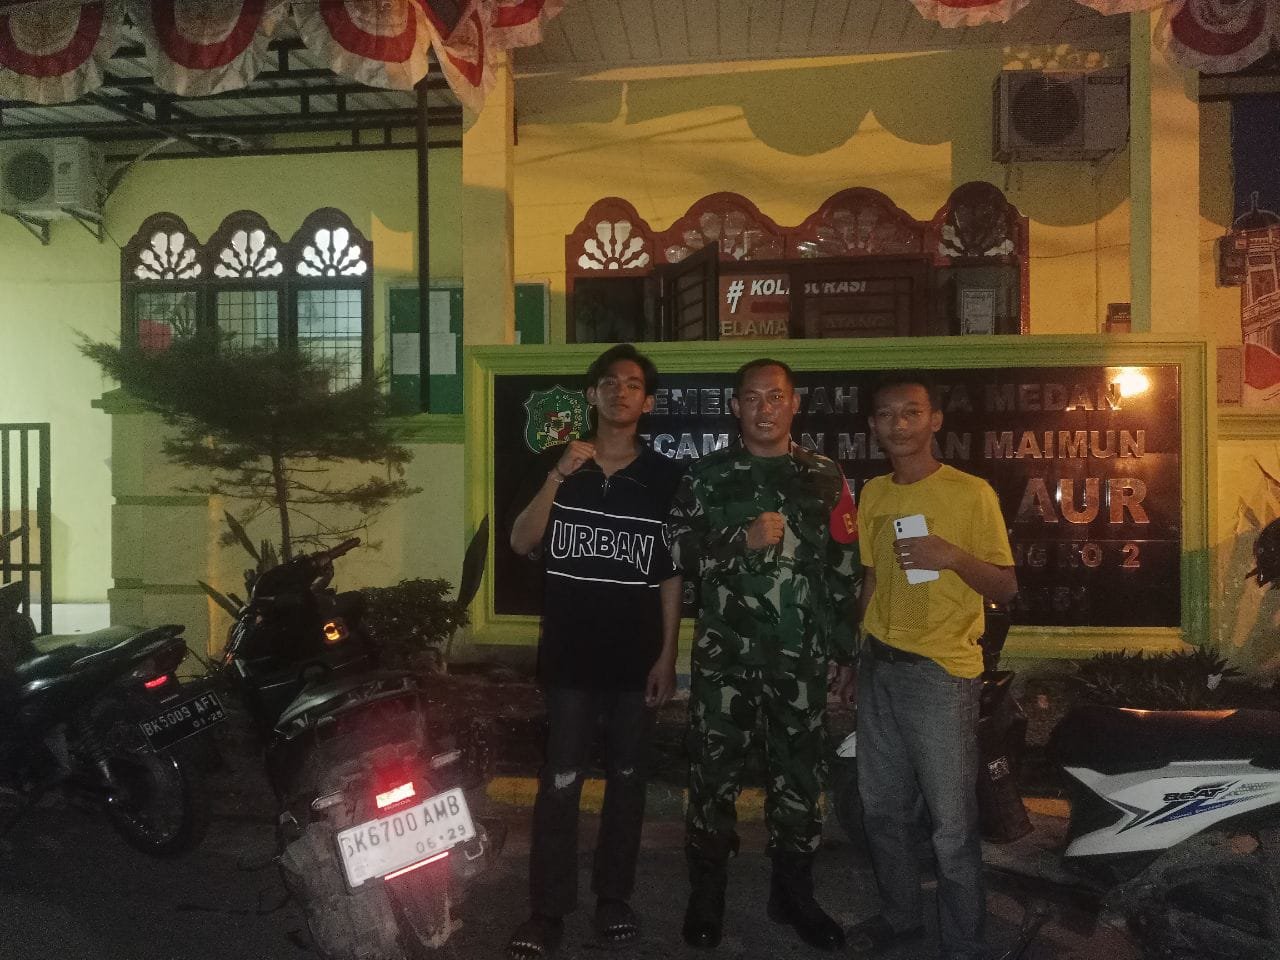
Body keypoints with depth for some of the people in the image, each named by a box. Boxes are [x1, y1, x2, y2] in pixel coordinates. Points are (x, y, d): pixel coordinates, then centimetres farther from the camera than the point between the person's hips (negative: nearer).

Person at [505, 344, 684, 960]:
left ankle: (614, 899, 24)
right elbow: (521, 544, -6)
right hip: (570, 652, -1)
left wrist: (667, 656, -1)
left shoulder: (664, 477, 2)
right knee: (561, 781, -2)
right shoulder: (555, 463, 3)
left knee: (626, 778, 10)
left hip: (637, 655, 1)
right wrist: (557, 478, -20)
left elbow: (671, 574, 4)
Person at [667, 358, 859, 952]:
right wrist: (745, 541, -16)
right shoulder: (707, 477, 4)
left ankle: (793, 893, 28)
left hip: (801, 656, 1)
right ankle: (707, 893, 23)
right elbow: (680, 553, -4)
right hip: (724, 652, -1)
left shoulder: (824, 478, 7)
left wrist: (846, 653, 7)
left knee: (799, 773, 10)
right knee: (715, 771, 5)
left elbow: (845, 573, 8)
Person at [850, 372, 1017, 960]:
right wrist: (852, 654, 17)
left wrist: (951, 555, -21)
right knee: (882, 808, 16)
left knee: (952, 822, -2)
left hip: (943, 670, -5)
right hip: (878, 667, 6)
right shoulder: (873, 494, 9)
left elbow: (1006, 588, -5)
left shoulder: (970, 493, -7)